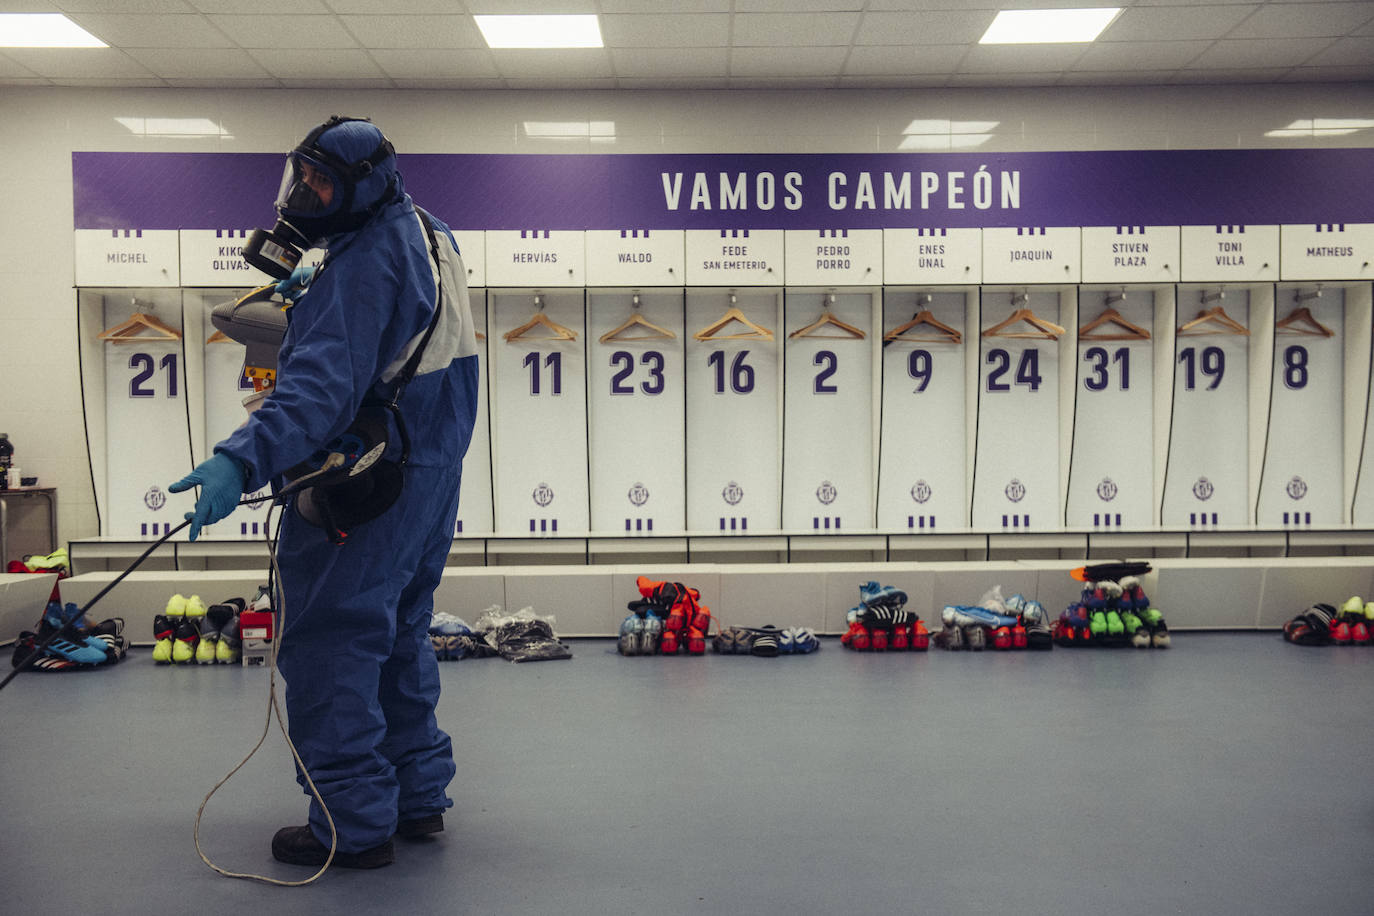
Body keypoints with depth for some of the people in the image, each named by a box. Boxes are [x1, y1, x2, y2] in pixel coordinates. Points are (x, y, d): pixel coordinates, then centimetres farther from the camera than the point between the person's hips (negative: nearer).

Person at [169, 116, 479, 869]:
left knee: (328, 647, -2)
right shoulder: (424, 235, 11)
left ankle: (355, 824, 6)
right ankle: (418, 796, 28)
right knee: (397, 638, 19)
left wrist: (243, 460, -42)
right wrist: (313, 292, 18)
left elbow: (326, 383, -33)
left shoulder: (365, 263, -20)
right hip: (428, 476, 10)